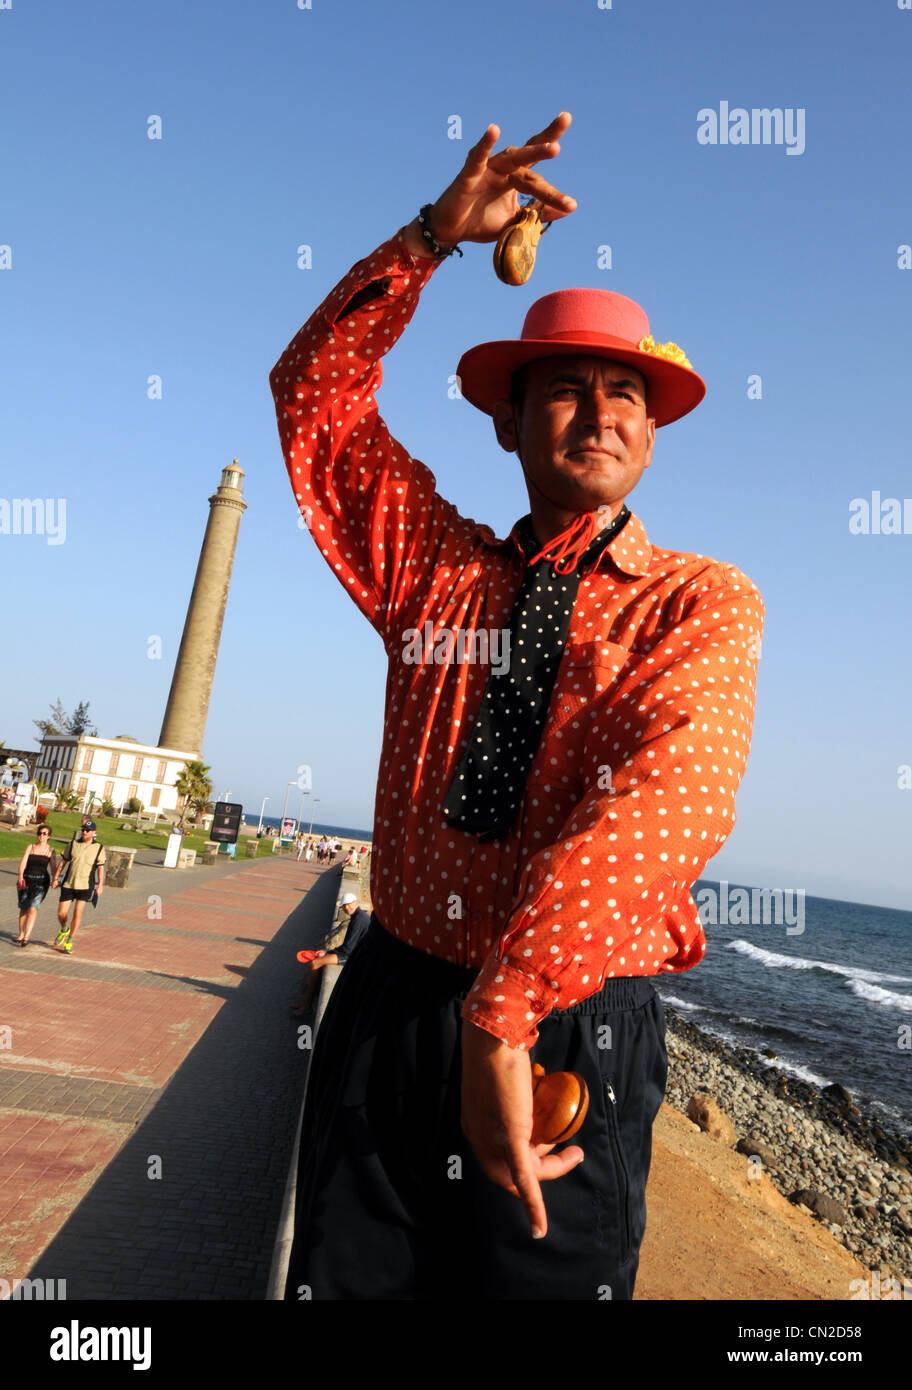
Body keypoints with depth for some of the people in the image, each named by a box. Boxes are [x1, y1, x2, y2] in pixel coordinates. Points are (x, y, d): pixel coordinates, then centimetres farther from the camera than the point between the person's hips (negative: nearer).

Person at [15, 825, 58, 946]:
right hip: (26, 880, 2)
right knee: (23, 908, 7)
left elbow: (53, 868, 0)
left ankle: (26, 937, -16)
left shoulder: (51, 851, 5)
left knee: (33, 908, -15)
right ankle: (20, 934, 24)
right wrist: (20, 876, -22)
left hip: (41, 882, -2)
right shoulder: (30, 847, 7)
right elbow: (23, 862, -5)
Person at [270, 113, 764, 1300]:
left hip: (572, 1038, -2)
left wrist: (502, 1013, -29)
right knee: (342, 1279, 14)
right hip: (390, 1003, 3)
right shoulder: (436, 567, 7)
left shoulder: (706, 602, -3)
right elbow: (314, 395, 8)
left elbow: (669, 793, -20)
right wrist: (434, 235, -3)